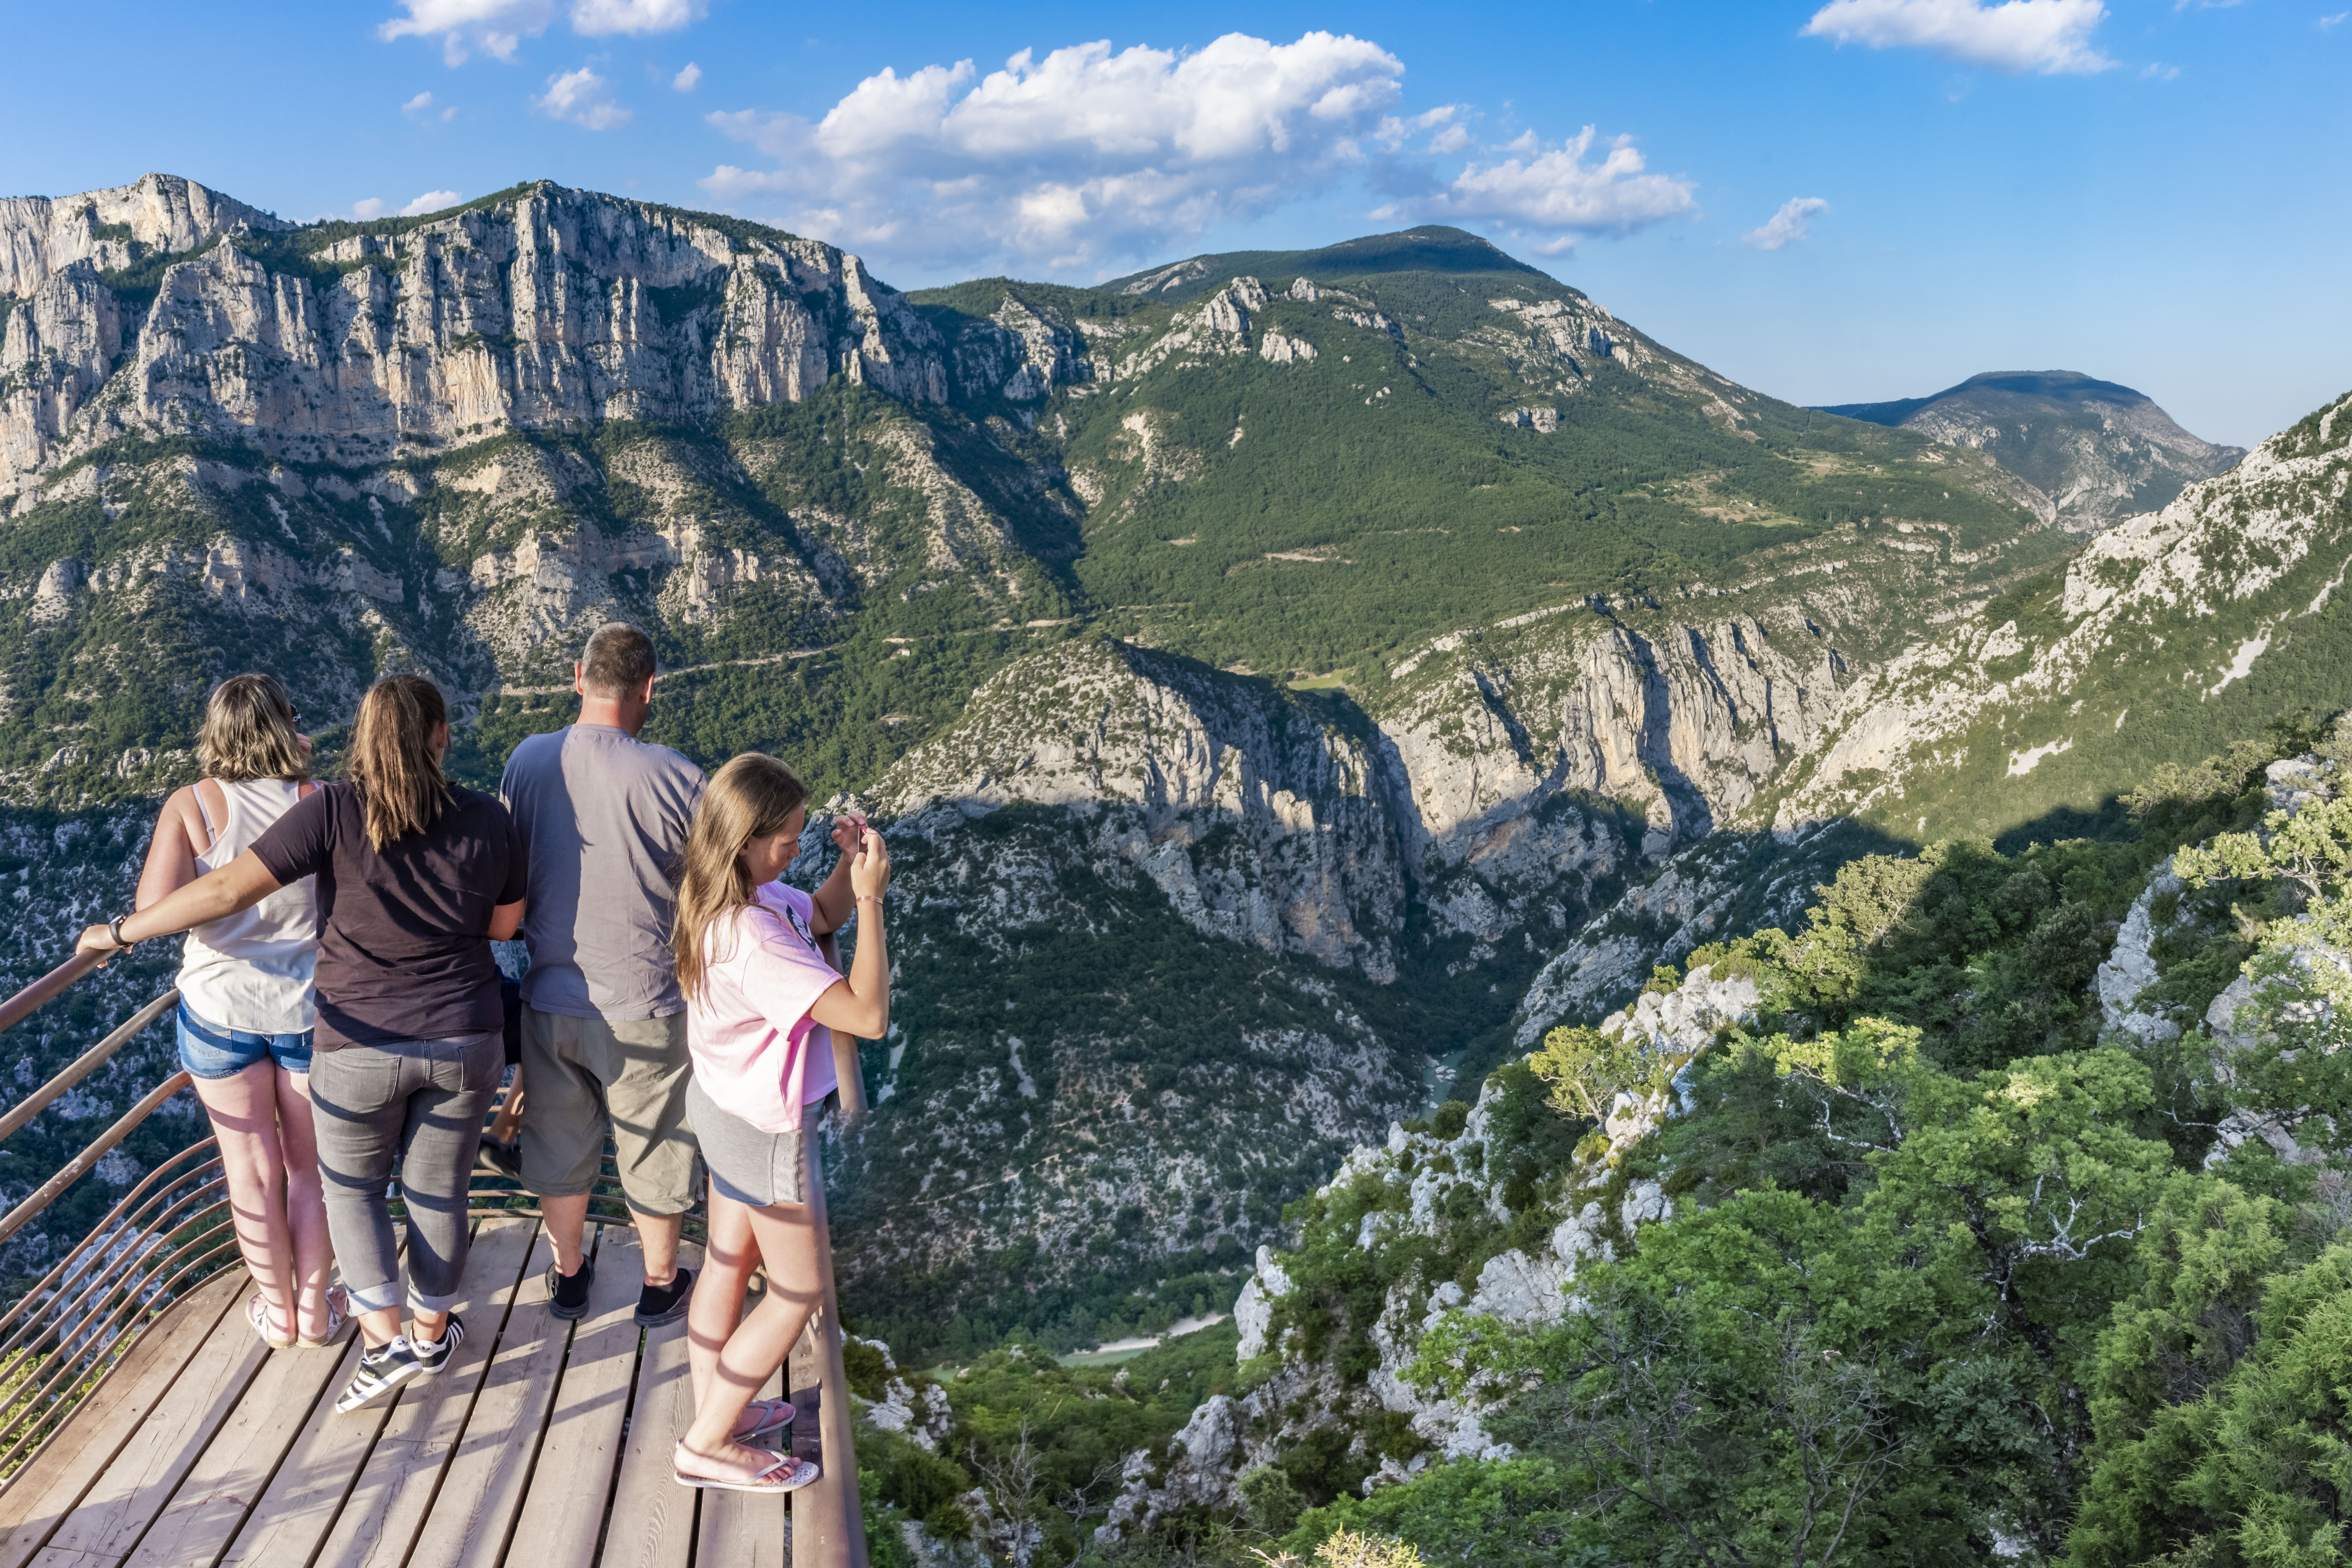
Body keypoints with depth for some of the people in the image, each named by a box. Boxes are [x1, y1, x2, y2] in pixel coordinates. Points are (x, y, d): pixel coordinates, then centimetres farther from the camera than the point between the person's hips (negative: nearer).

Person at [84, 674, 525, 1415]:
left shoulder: (335, 811, -15)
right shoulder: (488, 819, -8)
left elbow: (229, 889, -16)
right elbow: (505, 925, 4)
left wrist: (123, 932, -4)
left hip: (363, 1045, -2)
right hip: (466, 1043, 2)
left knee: (352, 1186, 21)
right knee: (437, 1190, 19)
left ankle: (386, 1340, 14)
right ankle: (433, 1333, 35)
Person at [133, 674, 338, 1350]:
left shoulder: (192, 806, -12)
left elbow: (156, 908, -20)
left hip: (222, 1008, 0)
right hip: (313, 1007, 0)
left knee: (253, 1168, 17)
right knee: (313, 1165, 18)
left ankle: (278, 1311, 32)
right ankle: (316, 1310, 30)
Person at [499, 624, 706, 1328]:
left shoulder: (527, 761, -8)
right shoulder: (674, 778, -21)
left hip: (550, 1001, 4)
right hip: (642, 1007, -3)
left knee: (561, 1144, 23)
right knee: (654, 1150, 18)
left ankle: (568, 1276, 42)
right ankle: (660, 1285, 36)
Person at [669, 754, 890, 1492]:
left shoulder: (752, 897, -6)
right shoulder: (753, 939, -35)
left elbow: (821, 915, 14)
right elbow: (869, 1016, -37)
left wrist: (850, 864, -7)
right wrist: (871, 896, -33)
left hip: (722, 1102, 9)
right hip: (762, 1128, -9)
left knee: (728, 1265, 22)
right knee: (798, 1291, 9)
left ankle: (717, 1412, 39)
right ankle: (705, 1447, 21)